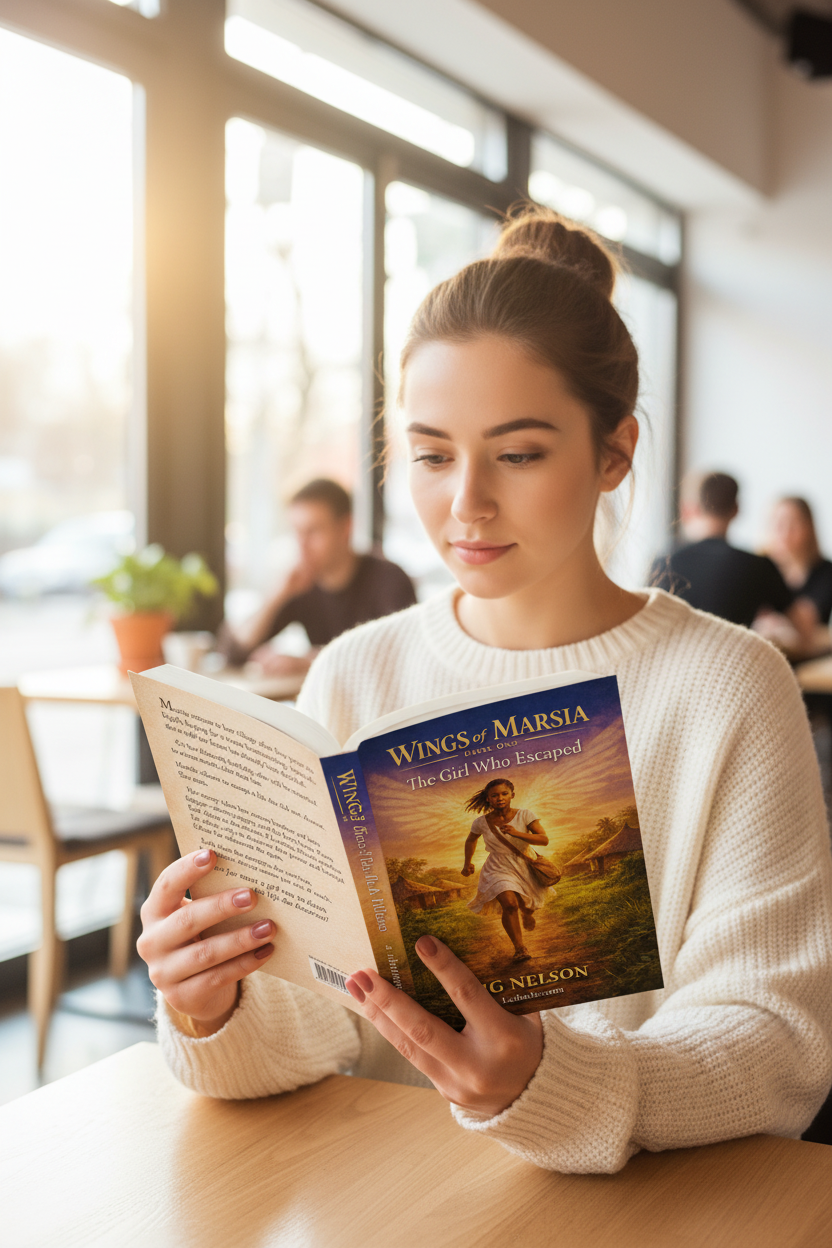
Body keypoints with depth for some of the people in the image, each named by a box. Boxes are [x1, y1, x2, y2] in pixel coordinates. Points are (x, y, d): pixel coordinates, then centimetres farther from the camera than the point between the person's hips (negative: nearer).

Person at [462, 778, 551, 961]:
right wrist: (467, 864, 13)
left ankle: (526, 914, 56)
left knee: (528, 907, 16)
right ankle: (519, 947, -10)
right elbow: (470, 840, 10)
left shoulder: (524, 815, -16)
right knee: (509, 904, -25)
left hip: (525, 865, 1)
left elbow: (544, 839, -24)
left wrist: (517, 833, -36)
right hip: (498, 869, -1)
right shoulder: (481, 822, -12)